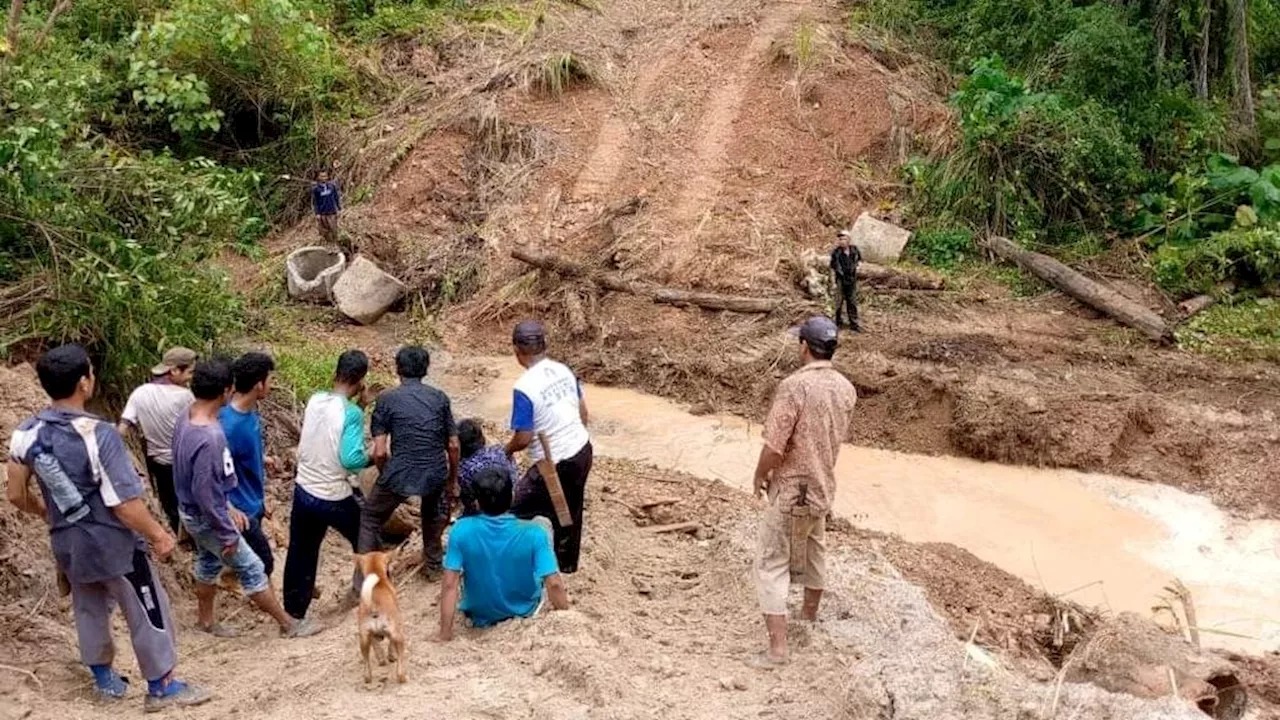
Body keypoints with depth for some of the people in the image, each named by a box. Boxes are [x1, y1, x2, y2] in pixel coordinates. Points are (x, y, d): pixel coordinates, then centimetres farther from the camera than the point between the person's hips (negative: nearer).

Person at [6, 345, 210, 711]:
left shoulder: (27, 432, -8)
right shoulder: (97, 434, -28)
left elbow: (16, 494, 3)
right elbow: (125, 505, -25)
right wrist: (159, 535, -9)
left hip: (67, 543, 7)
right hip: (113, 542, -6)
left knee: (89, 610, 25)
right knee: (147, 613, 11)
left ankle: (104, 679, 41)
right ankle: (162, 687, 23)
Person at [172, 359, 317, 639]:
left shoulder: (187, 418, -5)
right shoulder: (209, 438, -36)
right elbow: (205, 493, -30)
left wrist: (228, 508, 12)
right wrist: (227, 533, -18)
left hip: (193, 511, 9)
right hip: (206, 517, -9)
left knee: (209, 562, 27)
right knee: (251, 568, 6)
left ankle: (206, 619, 46)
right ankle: (288, 624, 19)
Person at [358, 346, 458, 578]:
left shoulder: (387, 399, -3)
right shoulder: (440, 398, 5)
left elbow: (380, 452, -6)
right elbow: (453, 446, 6)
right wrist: (453, 479, 21)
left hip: (400, 474, -3)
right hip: (435, 473, 3)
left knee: (370, 519, 19)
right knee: (432, 513, 36)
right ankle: (433, 563, 45)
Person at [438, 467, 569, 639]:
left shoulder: (461, 530, -24)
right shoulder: (533, 533, -27)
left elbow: (450, 585, -21)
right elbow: (554, 585, -24)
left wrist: (445, 635, -13)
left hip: (479, 616, 1)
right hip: (525, 611, 0)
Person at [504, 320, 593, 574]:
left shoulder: (525, 387, -23)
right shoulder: (564, 371, -1)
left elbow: (524, 438, -19)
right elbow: (583, 411, 11)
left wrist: (506, 451, 2)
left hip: (556, 463, -8)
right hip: (582, 451, 8)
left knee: (518, 509, 10)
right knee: (570, 512, 26)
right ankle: (566, 563, 42)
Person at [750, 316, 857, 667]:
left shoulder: (794, 386, -24)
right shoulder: (846, 389, -2)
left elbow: (774, 446, -23)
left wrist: (760, 476, -7)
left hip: (789, 489, -7)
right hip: (823, 486, 7)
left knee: (772, 563, 0)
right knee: (814, 549, 28)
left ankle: (777, 646, -5)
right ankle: (810, 612, 49)